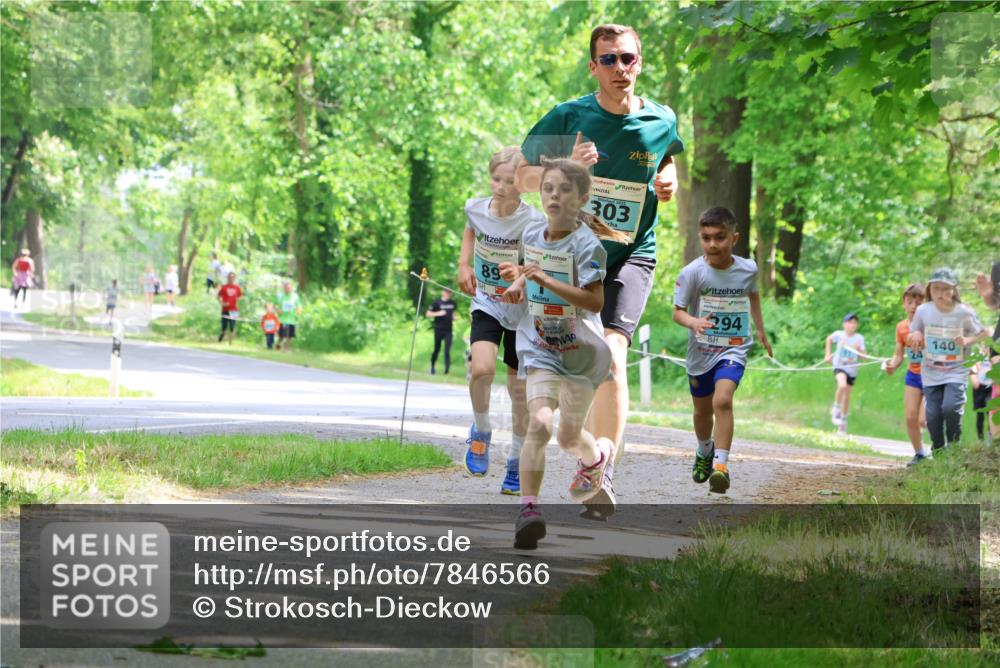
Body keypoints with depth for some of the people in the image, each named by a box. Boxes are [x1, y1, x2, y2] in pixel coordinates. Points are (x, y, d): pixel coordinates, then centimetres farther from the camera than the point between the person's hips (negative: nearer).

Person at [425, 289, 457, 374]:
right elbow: (428, 314, -3)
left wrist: (454, 317, 4)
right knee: (437, 349, 6)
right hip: (439, 329, -2)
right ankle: (432, 366, 25)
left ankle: (447, 368, -12)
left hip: (448, 330, 2)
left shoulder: (452, 303, 9)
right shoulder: (437, 302, -4)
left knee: (447, 350, -8)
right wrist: (438, 313, -16)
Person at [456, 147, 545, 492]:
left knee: (520, 389, 6)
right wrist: (463, 264, 5)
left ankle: (516, 464, 23)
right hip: (487, 304, 2)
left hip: (522, 311, -2)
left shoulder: (533, 221, -20)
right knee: (482, 367, -25)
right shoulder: (476, 208, -7)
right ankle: (481, 430, 3)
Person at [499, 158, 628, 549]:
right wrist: (519, 281, 1)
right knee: (539, 424, -20)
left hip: (581, 350, -3)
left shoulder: (587, 244, -16)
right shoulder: (532, 235, 2)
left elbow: (595, 301, -26)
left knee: (569, 437, 11)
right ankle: (528, 508, -24)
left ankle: (597, 456, 48)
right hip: (540, 348, 3)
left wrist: (544, 279, -32)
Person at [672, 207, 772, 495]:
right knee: (702, 409, 18)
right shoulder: (693, 272, -16)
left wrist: (761, 330, 24)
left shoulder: (747, 269, -8)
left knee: (722, 400, -25)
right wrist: (693, 322, -34)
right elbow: (678, 311, -12)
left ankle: (721, 465, -24)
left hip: (734, 349, -1)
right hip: (701, 350, 1)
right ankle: (705, 452, 48)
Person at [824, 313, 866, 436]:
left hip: (852, 370, 3)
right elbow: (829, 339, 13)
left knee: (847, 396, 11)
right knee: (842, 385, -33)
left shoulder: (859, 338, -6)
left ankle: (843, 423, 28)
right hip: (839, 367, -3)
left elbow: (863, 356, -5)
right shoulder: (839, 335, -9)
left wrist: (858, 350, -25)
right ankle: (836, 410, -11)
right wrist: (827, 354, 10)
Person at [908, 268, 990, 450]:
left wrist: (967, 341, -17)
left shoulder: (964, 313, -10)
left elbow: (984, 334, 2)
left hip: (956, 372, -2)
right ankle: (938, 451, 21)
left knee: (951, 407, -21)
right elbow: (913, 340, 8)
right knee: (933, 415, 2)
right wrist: (915, 339, -16)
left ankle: (954, 446, 1)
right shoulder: (923, 311, -5)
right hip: (930, 372, 2)